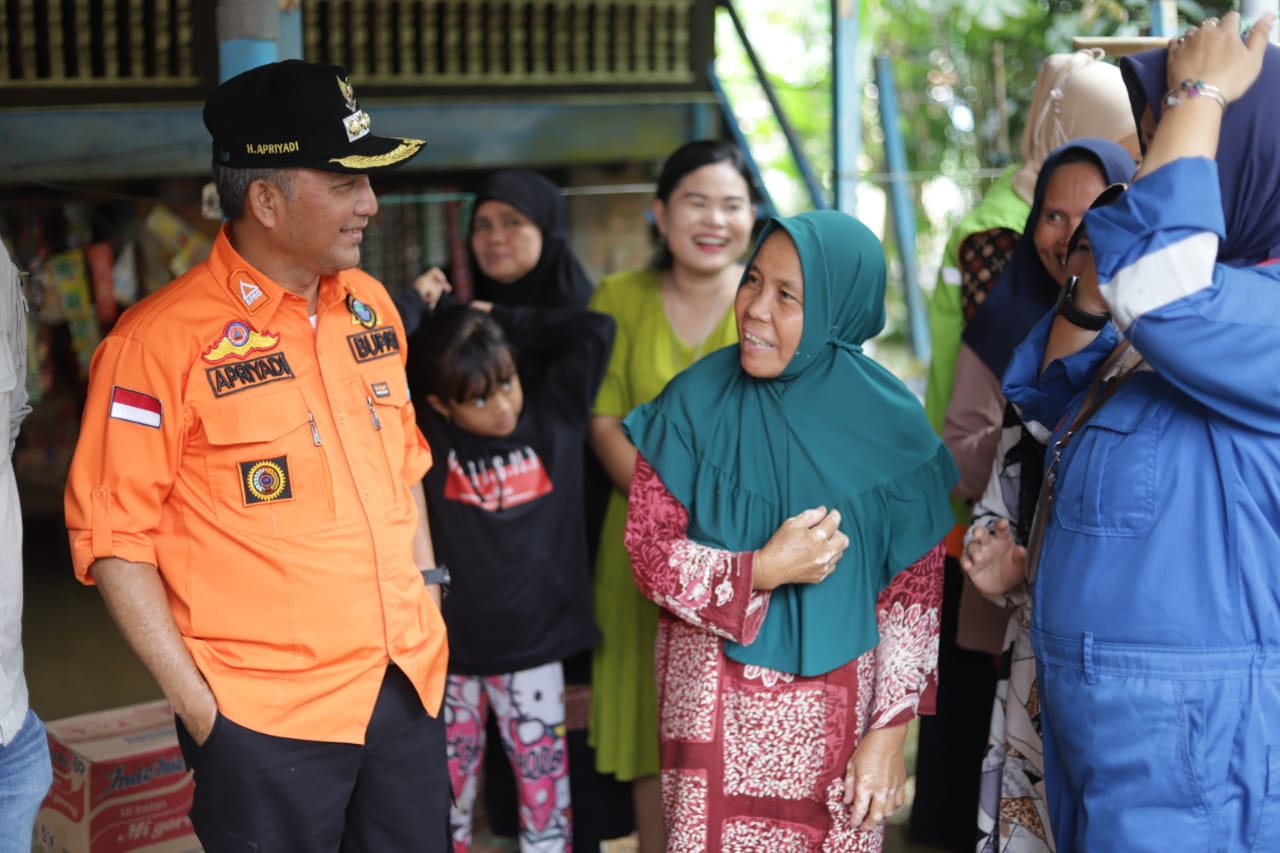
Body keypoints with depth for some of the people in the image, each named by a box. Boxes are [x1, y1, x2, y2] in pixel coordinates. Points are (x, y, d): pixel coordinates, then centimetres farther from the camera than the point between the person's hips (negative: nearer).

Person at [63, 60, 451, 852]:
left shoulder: (370, 305, 7)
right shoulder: (163, 338, -13)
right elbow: (112, 535, -11)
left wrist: (426, 586, 12)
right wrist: (195, 702, -11)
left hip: (409, 684, 6)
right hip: (267, 714, -6)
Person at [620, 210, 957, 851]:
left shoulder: (887, 424, -7)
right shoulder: (695, 405, -7)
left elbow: (915, 588, -3)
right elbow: (649, 551, -6)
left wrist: (891, 728, -6)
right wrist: (762, 570, -20)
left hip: (837, 708, 0)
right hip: (713, 704, 0)